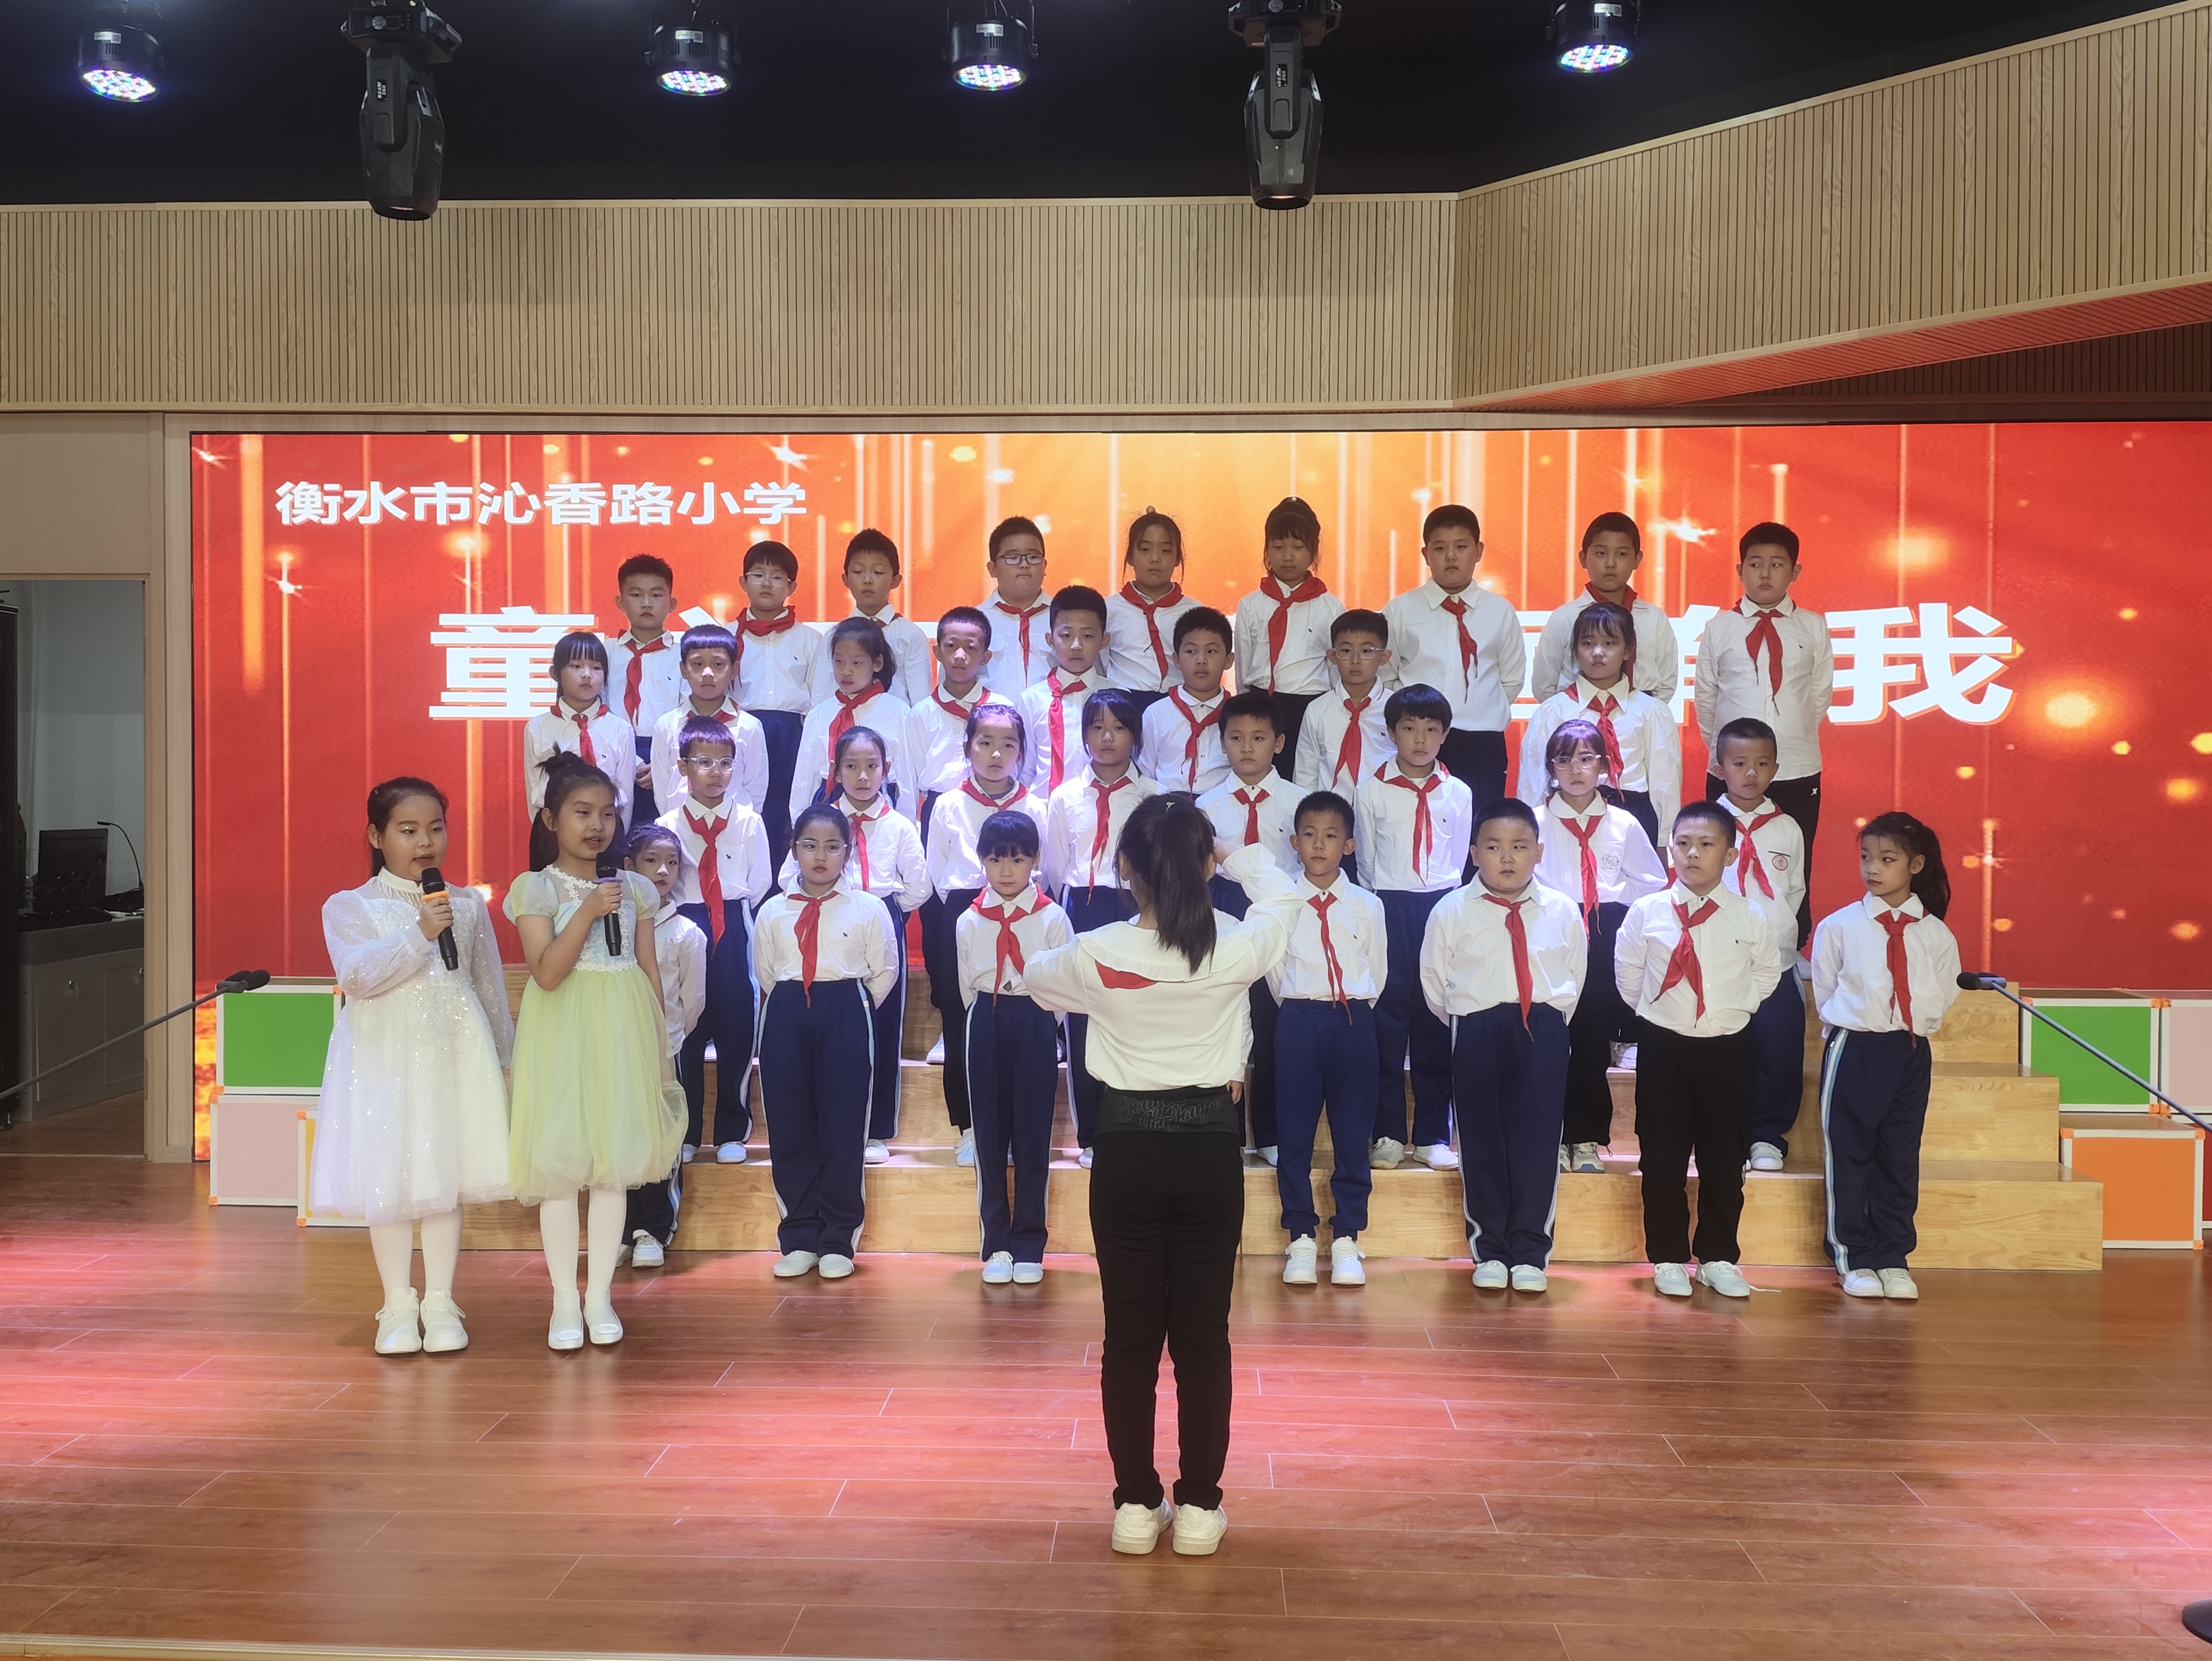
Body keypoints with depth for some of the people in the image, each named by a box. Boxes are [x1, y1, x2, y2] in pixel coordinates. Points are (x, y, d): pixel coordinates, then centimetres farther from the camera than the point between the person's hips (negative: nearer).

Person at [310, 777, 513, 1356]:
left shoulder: (468, 906, 8)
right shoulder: (349, 906, 0)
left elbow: (490, 986, 14)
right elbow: (357, 975, -16)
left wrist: (502, 1057, 16)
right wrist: (420, 934, -24)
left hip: (454, 1052, 2)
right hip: (384, 1054, -2)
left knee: (447, 1175, 5)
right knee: (388, 1179, 2)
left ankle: (440, 1302, 16)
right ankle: (398, 1304, 17)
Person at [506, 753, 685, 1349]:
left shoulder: (634, 889, 8)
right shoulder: (536, 889, -4)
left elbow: (649, 970, 11)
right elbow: (547, 972, -14)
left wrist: (658, 1043, 9)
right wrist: (588, 912, -21)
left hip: (623, 1031, 3)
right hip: (562, 1031, -3)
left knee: (615, 1162, 6)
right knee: (560, 1164, 0)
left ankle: (600, 1298, 16)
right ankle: (565, 1302, 11)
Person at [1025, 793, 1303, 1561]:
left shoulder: (1096, 955, -12)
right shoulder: (1236, 950, -11)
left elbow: (1036, 977, 12)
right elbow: (1281, 893, 12)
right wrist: (1232, 856, 29)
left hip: (1127, 1153, 0)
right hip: (1210, 1151, 0)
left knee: (1130, 1334, 10)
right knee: (1203, 1334, 10)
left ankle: (1136, 1505, 17)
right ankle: (1200, 1506, 17)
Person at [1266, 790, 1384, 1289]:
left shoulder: (1367, 906, 3)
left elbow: (1378, 970, 11)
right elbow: (1274, 968, 10)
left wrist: (1353, 1010, 11)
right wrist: (1299, 1007, 9)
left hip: (1353, 1022, 0)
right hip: (1298, 1022, 0)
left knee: (1353, 1132, 3)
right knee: (1294, 1131, 2)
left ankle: (1346, 1238, 13)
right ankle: (1301, 1237, 12)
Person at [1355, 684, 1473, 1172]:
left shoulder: (1458, 794, 7)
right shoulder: (1372, 790, 3)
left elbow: (1458, 862, 13)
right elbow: (1365, 860, 8)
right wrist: (1378, 907, 7)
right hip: (1388, 911, -1)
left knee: (1436, 1022, 3)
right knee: (1386, 1020, -1)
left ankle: (1432, 1134, 10)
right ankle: (1388, 1133, 7)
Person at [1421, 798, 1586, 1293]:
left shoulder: (1561, 911, 4)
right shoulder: (1451, 912, -1)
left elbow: (1574, 978, 13)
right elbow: (1435, 983, 8)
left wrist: (1548, 1023, 10)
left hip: (1543, 1033, 1)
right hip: (1477, 1033, 0)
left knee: (1537, 1140, 0)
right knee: (1482, 1141, 3)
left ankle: (1530, 1251, 10)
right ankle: (1489, 1249, 14)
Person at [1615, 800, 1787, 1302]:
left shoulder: (1750, 919, -4)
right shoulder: (1646, 912, -5)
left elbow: (1766, 972, 13)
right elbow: (1628, 975, 9)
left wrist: (1735, 1009, 8)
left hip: (1727, 1048, 1)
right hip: (1663, 1046, -1)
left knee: (1725, 1159, 7)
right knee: (1663, 1158, 3)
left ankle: (1718, 1259, 20)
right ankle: (1668, 1259, 16)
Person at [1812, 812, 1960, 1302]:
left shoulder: (1936, 935, 2)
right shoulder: (1838, 927, -3)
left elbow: (1943, 996, 12)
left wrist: (1913, 1027, 4)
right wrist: (1851, 1026, 6)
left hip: (1910, 1054, 2)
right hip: (1852, 1051, -2)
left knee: (1900, 1159, 8)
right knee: (1849, 1156, 3)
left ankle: (1893, 1258, 18)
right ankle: (1854, 1258, 13)